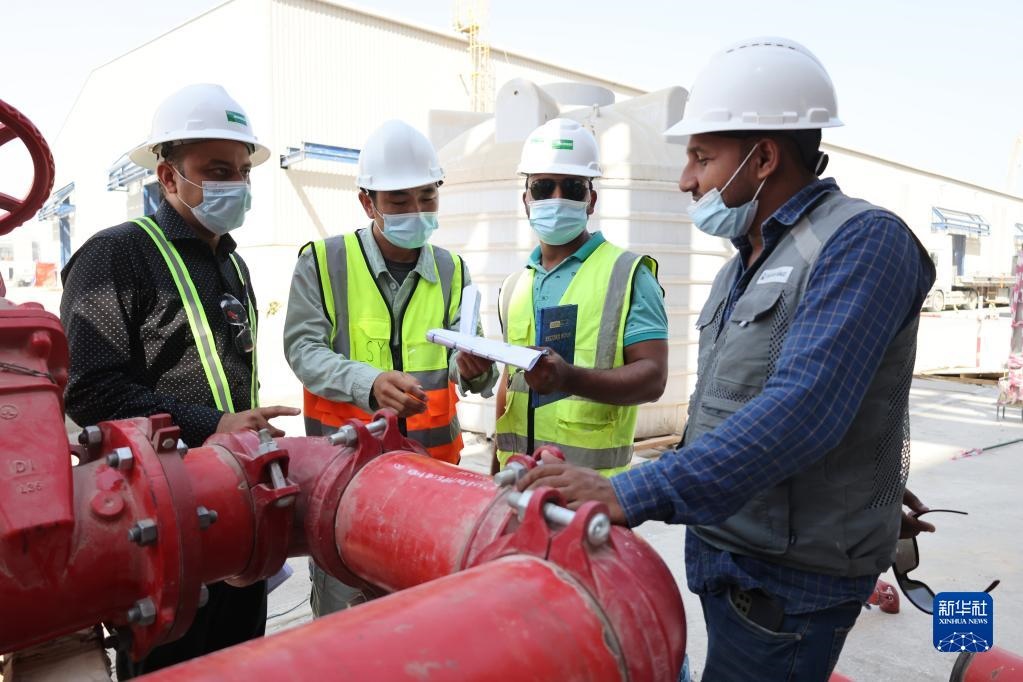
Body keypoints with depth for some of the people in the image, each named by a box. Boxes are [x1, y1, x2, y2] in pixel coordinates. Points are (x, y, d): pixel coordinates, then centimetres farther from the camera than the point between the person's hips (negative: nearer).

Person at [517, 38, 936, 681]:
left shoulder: (862, 241, -17)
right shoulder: (745, 264, 11)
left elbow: (800, 412, -30)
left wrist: (634, 495, -33)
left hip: (790, 580, -8)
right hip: (723, 553, 8)